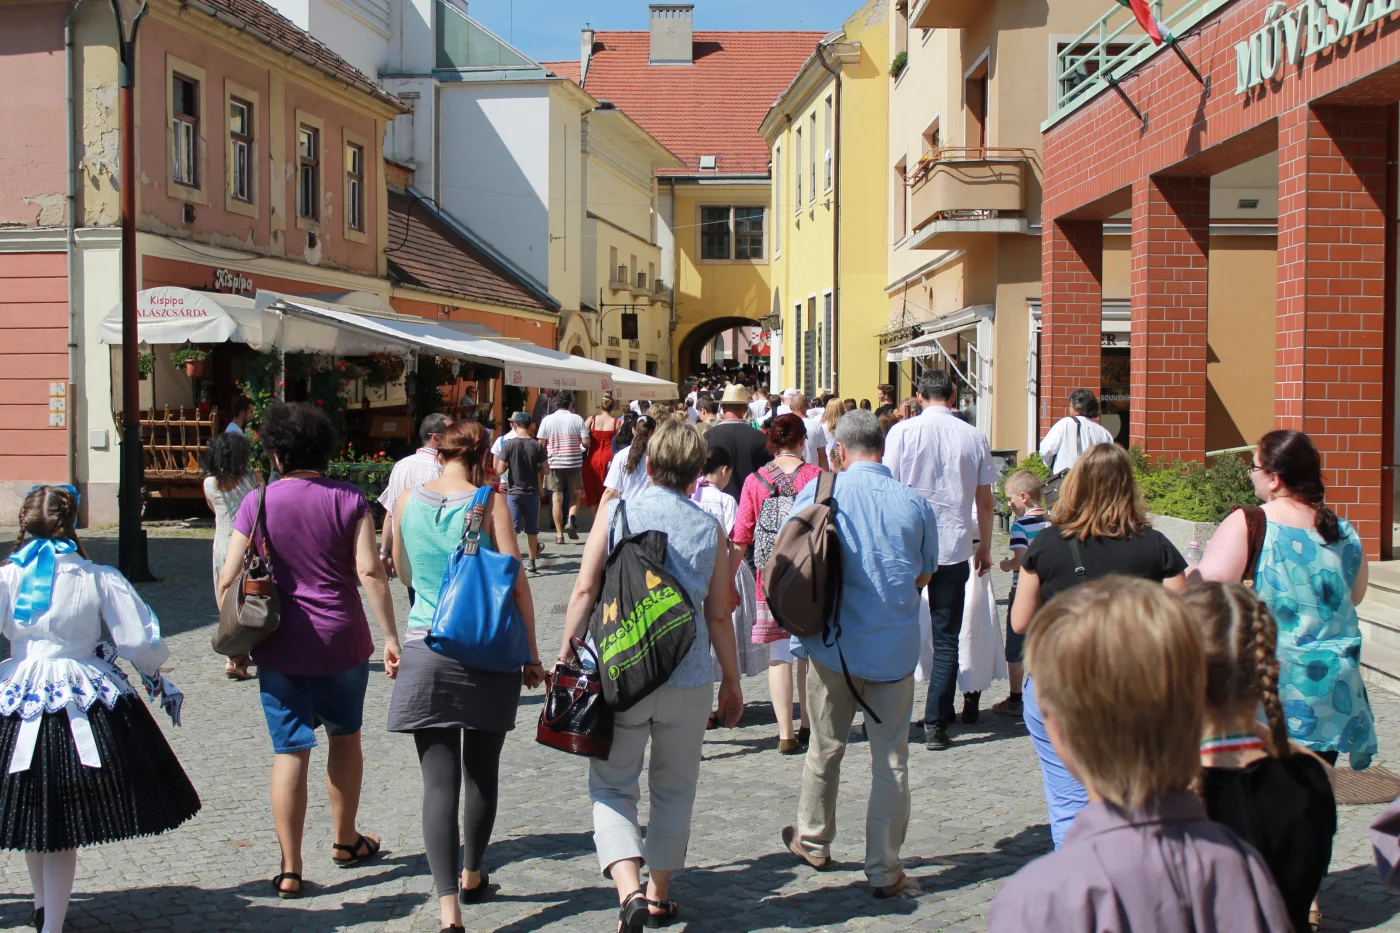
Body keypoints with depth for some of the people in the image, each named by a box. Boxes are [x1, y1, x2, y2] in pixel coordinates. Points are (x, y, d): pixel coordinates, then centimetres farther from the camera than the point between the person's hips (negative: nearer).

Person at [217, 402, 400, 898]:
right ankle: (345, 840, 35)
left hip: (279, 647, 0)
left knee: (290, 752, 4)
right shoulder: (348, 499, -4)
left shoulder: (257, 503, -3)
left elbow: (227, 581, -4)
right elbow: (370, 571, -13)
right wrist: (390, 636, -9)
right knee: (345, 738, 20)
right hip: (342, 641, 0)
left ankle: (290, 869, 3)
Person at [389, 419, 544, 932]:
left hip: (426, 653, 1)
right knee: (482, 771, 17)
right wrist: (531, 653, -1)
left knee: (439, 780, -2)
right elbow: (516, 582, -8)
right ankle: (472, 877, 34)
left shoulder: (407, 501, 2)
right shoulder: (490, 504, -6)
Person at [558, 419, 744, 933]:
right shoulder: (710, 529, 2)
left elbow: (585, 590, -7)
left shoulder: (617, 513, -2)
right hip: (688, 678, 2)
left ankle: (630, 891, -12)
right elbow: (718, 615, 5)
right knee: (674, 788, 19)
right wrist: (731, 681, 16)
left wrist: (566, 652, 3)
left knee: (613, 786, 8)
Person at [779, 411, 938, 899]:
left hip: (834, 643, 0)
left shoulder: (819, 492, -6)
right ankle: (885, 869, 9)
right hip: (895, 647, 0)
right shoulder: (914, 502, -3)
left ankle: (813, 840, 35)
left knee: (825, 748, 17)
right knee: (891, 757, 6)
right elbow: (924, 575, 8)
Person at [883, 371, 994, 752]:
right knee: (946, 639, 6)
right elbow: (985, 501, 6)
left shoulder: (903, 431, -4)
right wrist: (984, 548, 18)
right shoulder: (974, 438, 1)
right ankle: (935, 725, 4)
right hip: (953, 548, 1)